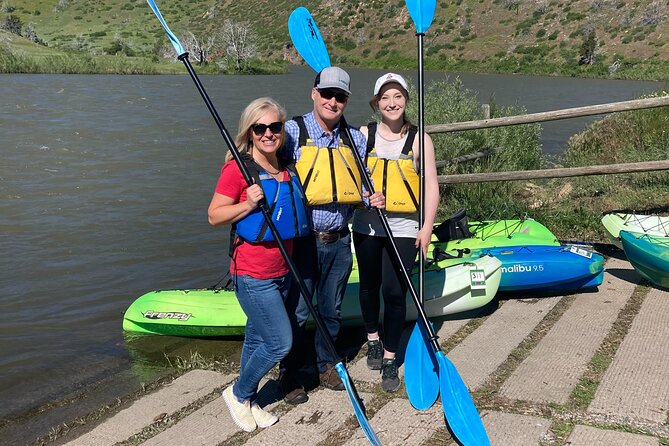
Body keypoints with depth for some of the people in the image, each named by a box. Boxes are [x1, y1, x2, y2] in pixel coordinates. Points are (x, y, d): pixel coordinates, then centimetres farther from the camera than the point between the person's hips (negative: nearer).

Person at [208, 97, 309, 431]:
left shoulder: (287, 168, 7)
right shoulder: (238, 169, -15)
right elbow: (214, 216, -13)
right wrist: (248, 204, -25)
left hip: (282, 272, 7)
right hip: (253, 275, -7)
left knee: (258, 339, 17)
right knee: (281, 341, -4)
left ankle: (247, 401, 33)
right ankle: (238, 394, 19)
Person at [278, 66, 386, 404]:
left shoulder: (355, 139, 7)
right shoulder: (293, 132, -8)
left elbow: (361, 186, 15)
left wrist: (370, 199, -6)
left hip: (339, 240, 5)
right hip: (302, 240, -4)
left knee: (332, 309, 18)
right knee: (297, 311, 4)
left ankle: (327, 365, 38)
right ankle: (291, 375, 23)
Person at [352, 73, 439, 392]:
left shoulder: (419, 139, -2)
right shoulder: (363, 135, 1)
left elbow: (431, 186, -3)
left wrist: (427, 226, -10)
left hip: (403, 228, -2)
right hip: (367, 225, 2)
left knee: (395, 292, -4)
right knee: (369, 286, 16)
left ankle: (390, 359, 11)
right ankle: (373, 339, 41)